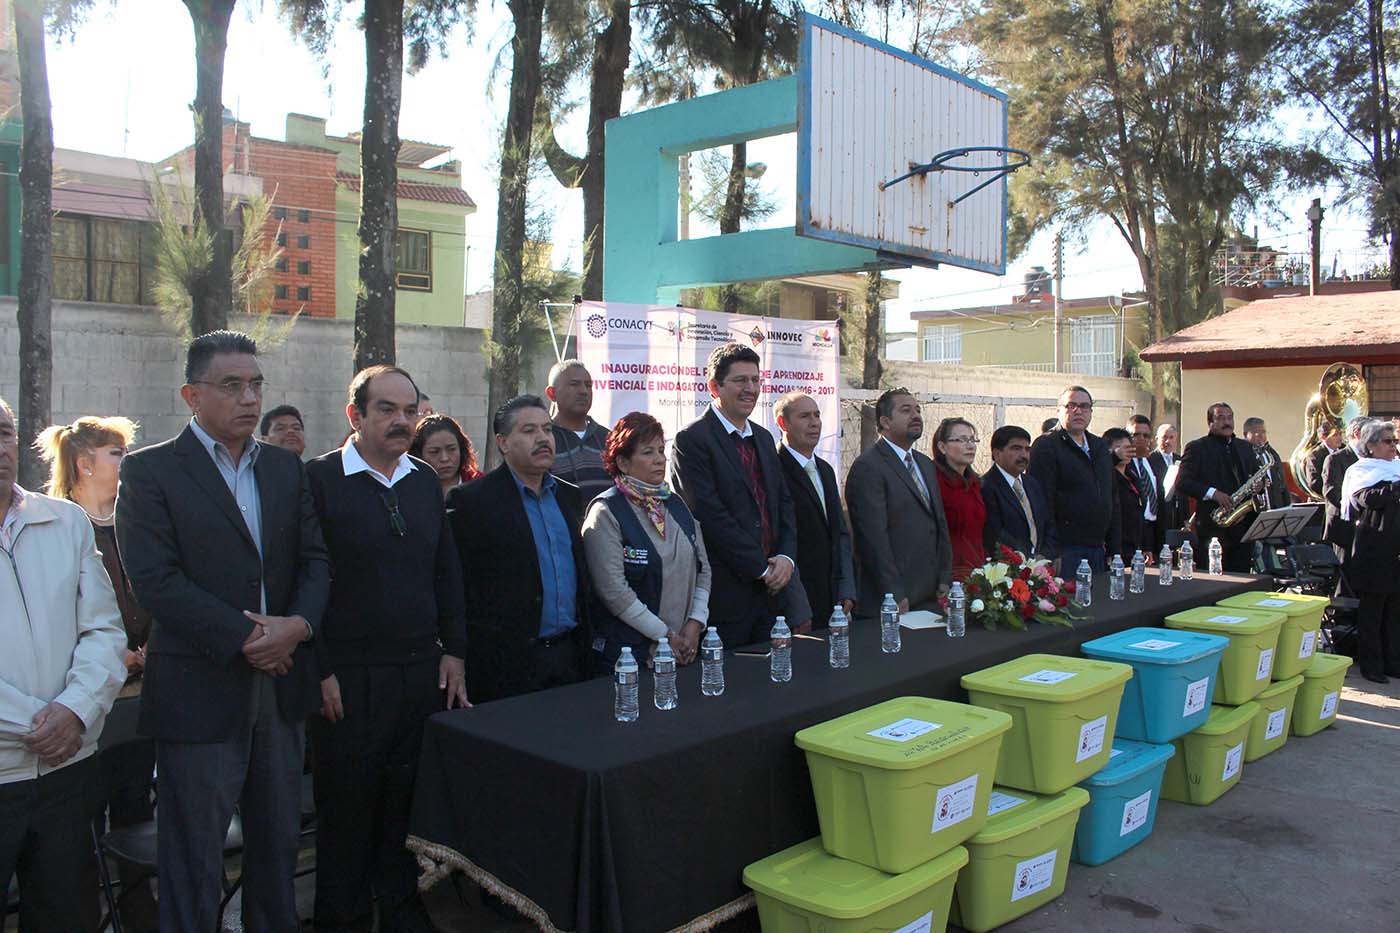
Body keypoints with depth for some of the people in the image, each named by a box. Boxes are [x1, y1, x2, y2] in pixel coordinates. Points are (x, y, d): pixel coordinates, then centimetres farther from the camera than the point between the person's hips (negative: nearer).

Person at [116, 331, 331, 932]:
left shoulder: (287, 468, 10)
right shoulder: (149, 471, -5)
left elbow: (315, 559, 6)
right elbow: (154, 579, -14)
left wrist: (297, 624, -13)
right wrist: (244, 638, -16)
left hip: (280, 684, 5)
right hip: (199, 694, -4)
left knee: (279, 843, 16)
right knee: (193, 864, 8)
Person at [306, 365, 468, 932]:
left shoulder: (425, 481, 10)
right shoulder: (319, 479, -7)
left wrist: (453, 651, 9)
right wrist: (320, 670, -11)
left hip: (425, 673, 5)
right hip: (349, 679, -5)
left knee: (410, 806, 14)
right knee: (346, 813, 9)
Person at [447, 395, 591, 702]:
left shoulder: (569, 496, 13)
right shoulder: (470, 500, -7)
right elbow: (457, 584, -9)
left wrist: (585, 639, 13)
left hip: (570, 654, 6)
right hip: (508, 662, -5)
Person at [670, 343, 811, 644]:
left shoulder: (763, 438, 16)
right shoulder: (691, 440, -10)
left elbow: (784, 503, 15)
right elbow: (711, 515, -16)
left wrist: (786, 557, -3)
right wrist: (762, 569, -13)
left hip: (773, 587, 7)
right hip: (727, 592, -7)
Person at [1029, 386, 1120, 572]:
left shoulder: (1100, 447, 17)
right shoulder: (1045, 446, -7)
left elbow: (1113, 500, 20)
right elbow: (1042, 503, -14)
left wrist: (1115, 550, 13)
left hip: (1098, 550, 7)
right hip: (1065, 552, -7)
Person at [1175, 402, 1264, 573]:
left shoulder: (1245, 447, 19)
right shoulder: (1196, 448, 0)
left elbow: (1258, 475, 27)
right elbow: (1182, 482, -9)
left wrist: (1259, 483, 3)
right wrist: (1212, 493, -20)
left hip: (1244, 525, 6)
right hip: (1212, 528, -5)